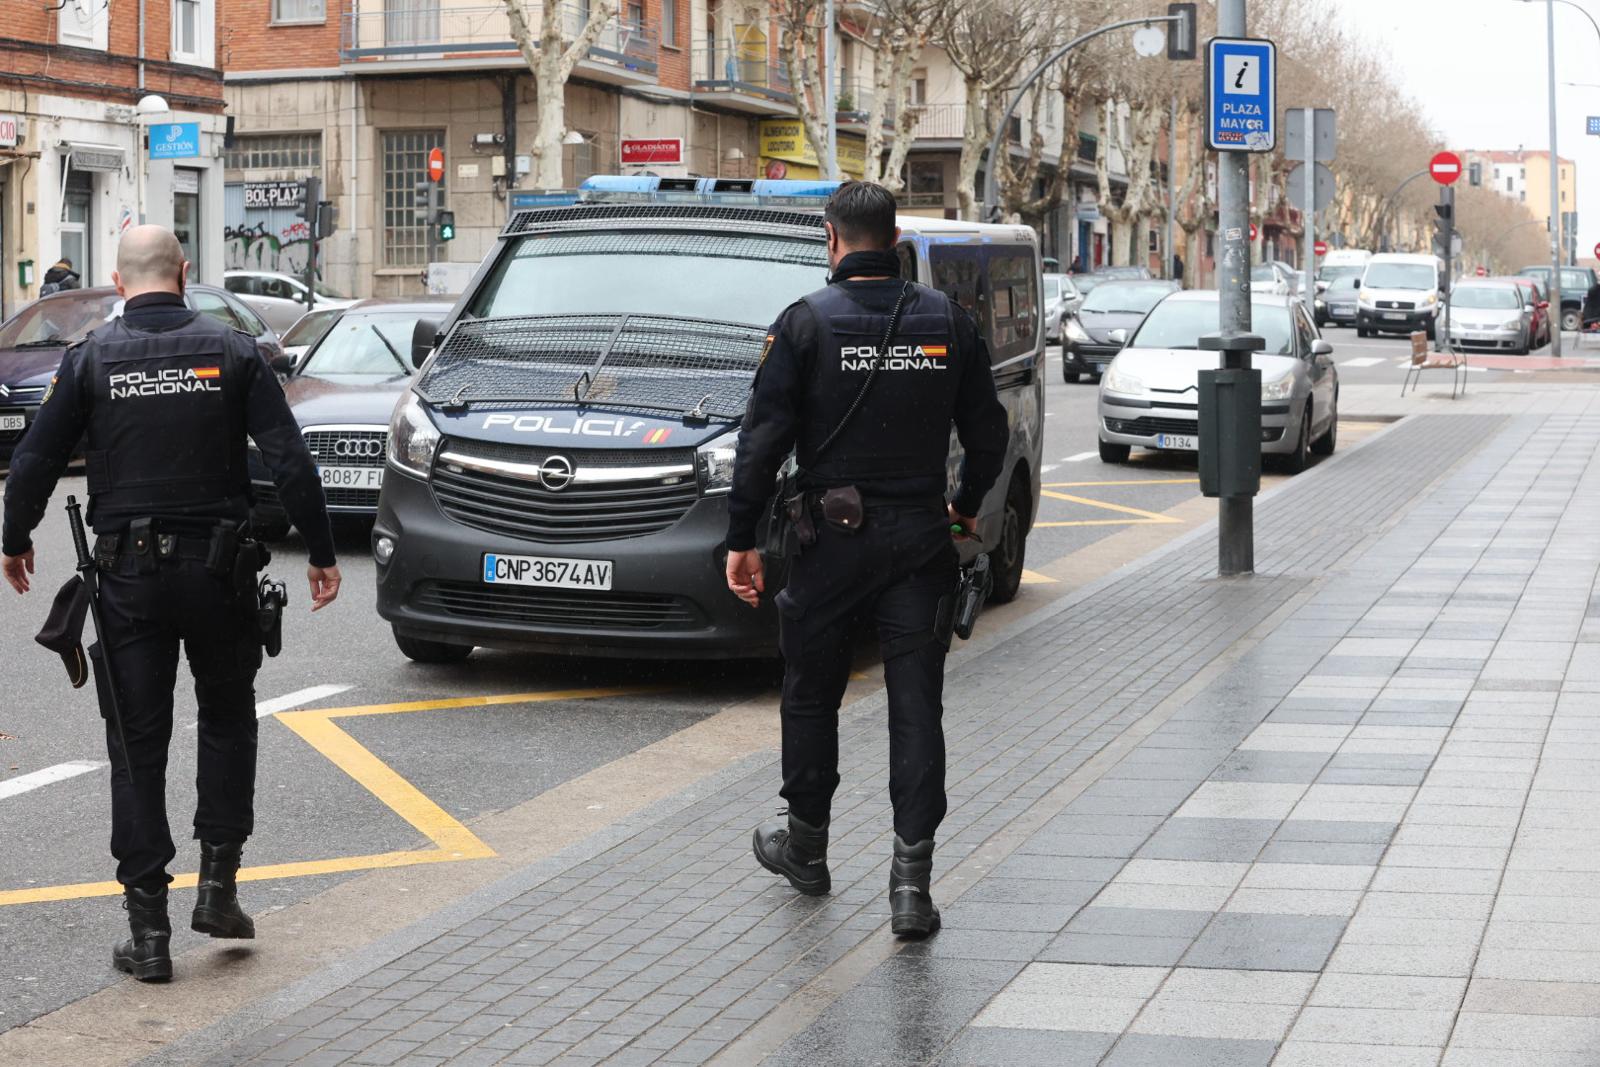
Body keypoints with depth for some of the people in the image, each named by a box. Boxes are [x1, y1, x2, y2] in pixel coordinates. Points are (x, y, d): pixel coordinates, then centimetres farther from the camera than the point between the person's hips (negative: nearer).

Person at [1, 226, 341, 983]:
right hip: (218, 570, 0)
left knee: (137, 743, 5)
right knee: (227, 720, 20)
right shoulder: (231, 352, -2)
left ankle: (148, 927, 4)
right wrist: (321, 552, 2)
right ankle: (218, 883, 12)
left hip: (128, 576, 0)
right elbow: (290, 461, -6)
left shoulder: (91, 359, -2)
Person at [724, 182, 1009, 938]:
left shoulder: (806, 323, -6)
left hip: (833, 536, -2)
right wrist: (967, 506, 27)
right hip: (921, 537, 2)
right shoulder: (947, 321, 3)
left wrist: (741, 539, -3)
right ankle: (912, 878, -4)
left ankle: (806, 846, 31)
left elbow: (763, 440, -9)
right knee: (916, 707, 2)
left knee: (811, 693, 16)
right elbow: (988, 432, 10)